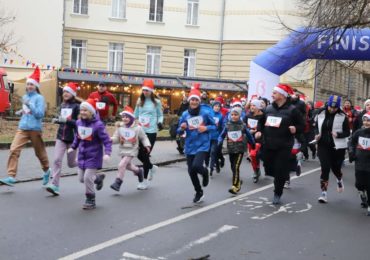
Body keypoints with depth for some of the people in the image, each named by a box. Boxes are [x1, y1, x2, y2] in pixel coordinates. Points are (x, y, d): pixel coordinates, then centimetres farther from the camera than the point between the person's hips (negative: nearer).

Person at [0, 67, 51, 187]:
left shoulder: (39, 98, -7)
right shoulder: (25, 97, 12)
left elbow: (40, 114, -16)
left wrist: (28, 104, -23)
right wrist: (22, 111, 9)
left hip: (35, 129, -5)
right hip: (22, 128, 5)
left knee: (39, 152, 12)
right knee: (14, 150, -12)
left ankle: (46, 171, 39)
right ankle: (11, 177, -14)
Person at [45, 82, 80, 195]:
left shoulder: (77, 106, -9)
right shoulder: (62, 105, 10)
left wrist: (66, 120, -25)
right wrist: (57, 120, 3)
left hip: (72, 139, -4)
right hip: (61, 137, 4)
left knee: (71, 163, 7)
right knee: (57, 160, -10)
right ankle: (54, 186, -11)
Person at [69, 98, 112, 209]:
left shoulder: (98, 125, -20)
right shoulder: (79, 122, 0)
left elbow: (107, 140, -19)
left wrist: (107, 153, -30)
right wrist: (73, 147, 16)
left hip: (93, 156, -7)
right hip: (82, 156, 7)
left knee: (87, 178, -9)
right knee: (82, 178, 12)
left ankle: (90, 201, 10)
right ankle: (98, 178, 42)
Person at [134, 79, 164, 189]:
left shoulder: (156, 102, -3)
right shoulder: (140, 101, 7)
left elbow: (160, 115, 5)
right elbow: (136, 114, 15)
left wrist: (160, 122, -14)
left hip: (151, 131, -4)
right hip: (140, 130, 5)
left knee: (145, 154, -3)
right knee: (139, 153, 4)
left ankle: (145, 180, 9)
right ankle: (152, 167, 35)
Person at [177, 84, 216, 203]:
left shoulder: (205, 113, -8)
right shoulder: (185, 114, -2)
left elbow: (214, 126, 3)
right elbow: (179, 132, 4)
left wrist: (206, 128, -16)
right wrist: (182, 128, -18)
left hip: (202, 145, -3)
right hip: (190, 147, 3)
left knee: (196, 166, -24)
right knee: (191, 171, 8)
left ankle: (205, 172, 15)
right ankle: (199, 193, 32)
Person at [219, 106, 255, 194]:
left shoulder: (242, 125, -4)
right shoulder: (227, 125, 1)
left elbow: (249, 135, 8)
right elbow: (222, 136, 4)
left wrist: (253, 144, 16)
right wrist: (220, 142, -15)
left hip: (240, 149, -3)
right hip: (231, 149, 4)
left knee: (236, 167, -14)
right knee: (233, 167, 13)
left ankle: (235, 186, -13)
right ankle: (238, 182, 35)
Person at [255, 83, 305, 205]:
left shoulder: (292, 109, -6)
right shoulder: (269, 108, 7)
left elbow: (302, 125, -1)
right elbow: (262, 122, 21)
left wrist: (295, 129, -21)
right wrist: (260, 131, 3)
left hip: (284, 146, -5)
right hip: (268, 145, 5)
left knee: (280, 170, -2)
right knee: (269, 168, 8)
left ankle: (277, 194, 16)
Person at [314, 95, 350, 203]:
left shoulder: (342, 117, -6)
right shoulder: (321, 114, 2)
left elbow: (347, 132, -2)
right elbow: (317, 127, 14)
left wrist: (338, 134, -21)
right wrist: (317, 134, -6)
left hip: (337, 147, -1)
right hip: (323, 146, 1)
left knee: (335, 168, 10)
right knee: (325, 168, -7)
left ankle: (339, 180, 47)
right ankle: (324, 193, -1)